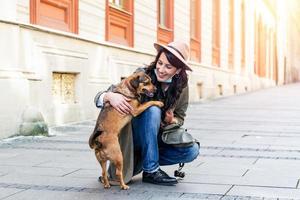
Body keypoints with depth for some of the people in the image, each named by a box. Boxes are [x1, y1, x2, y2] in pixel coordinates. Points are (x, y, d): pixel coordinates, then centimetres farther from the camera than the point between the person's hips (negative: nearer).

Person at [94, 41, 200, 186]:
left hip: (158, 136, 4)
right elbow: (99, 97, -20)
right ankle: (150, 170, -24)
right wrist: (110, 96, -44)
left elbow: (180, 118, 5)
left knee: (192, 151, -19)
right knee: (152, 110, -33)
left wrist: (171, 121, -20)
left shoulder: (181, 87, -7)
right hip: (134, 135, -4)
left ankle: (141, 160, -2)